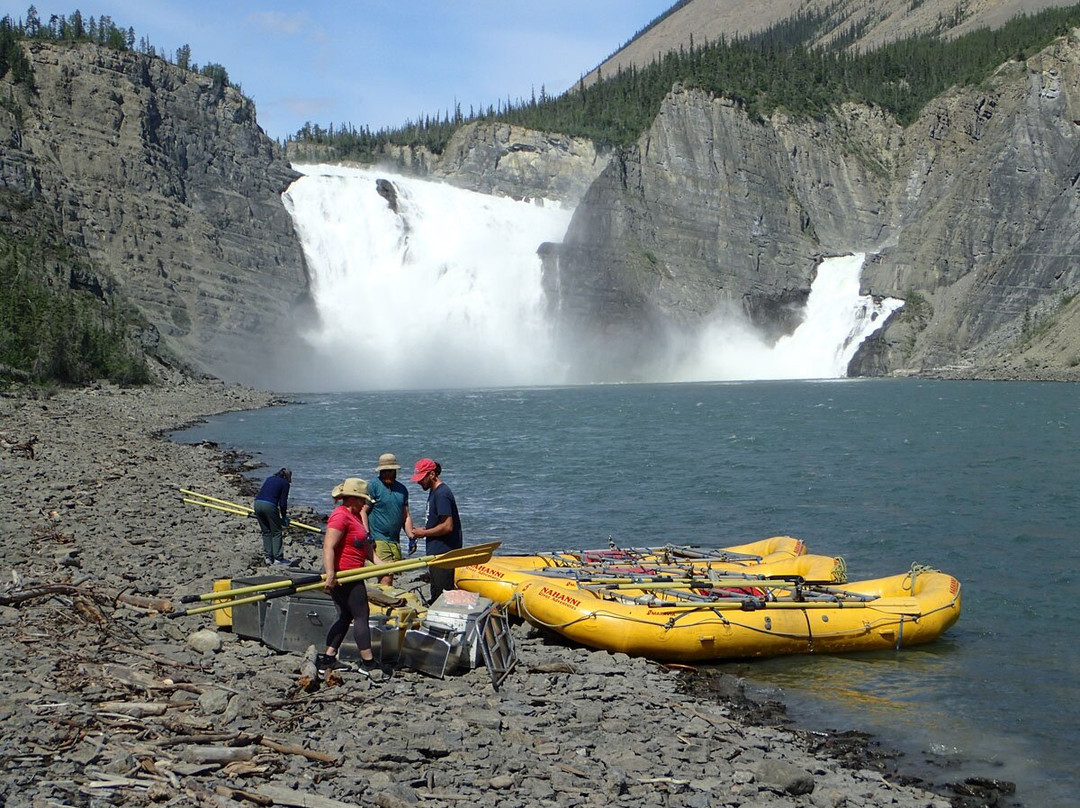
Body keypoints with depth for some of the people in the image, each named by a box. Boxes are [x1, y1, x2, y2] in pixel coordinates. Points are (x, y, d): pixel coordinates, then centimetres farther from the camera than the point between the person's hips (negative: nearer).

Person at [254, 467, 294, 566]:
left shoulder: (269, 478, 25)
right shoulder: (285, 483, 8)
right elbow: (283, 502, 4)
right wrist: (284, 517, 18)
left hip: (257, 503, 6)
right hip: (269, 506, -6)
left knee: (266, 532, 17)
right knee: (276, 532, 7)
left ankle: (267, 557, 14)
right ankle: (278, 559, 5)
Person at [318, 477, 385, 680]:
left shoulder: (355, 515, 18)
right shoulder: (341, 516, -16)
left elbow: (366, 544, 19)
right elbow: (328, 547, -24)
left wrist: (379, 563, 5)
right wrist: (330, 575, -30)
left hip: (349, 574, 11)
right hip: (343, 575, -11)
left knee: (345, 616, 14)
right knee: (361, 616, -6)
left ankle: (327, 659, 17)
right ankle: (368, 662, -1)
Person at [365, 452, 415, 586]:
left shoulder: (402, 489, 16)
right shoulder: (372, 486, -2)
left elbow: (406, 516, 20)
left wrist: (411, 538, 9)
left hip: (395, 542, 6)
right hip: (378, 540, -6)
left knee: (390, 576, 7)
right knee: (386, 576, -17)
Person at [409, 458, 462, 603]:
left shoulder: (441, 494, -17)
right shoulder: (434, 492, 15)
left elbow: (447, 526, -22)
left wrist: (424, 533, -12)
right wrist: (425, 529, 9)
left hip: (443, 553, -11)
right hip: (437, 552, 11)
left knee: (442, 592, -9)